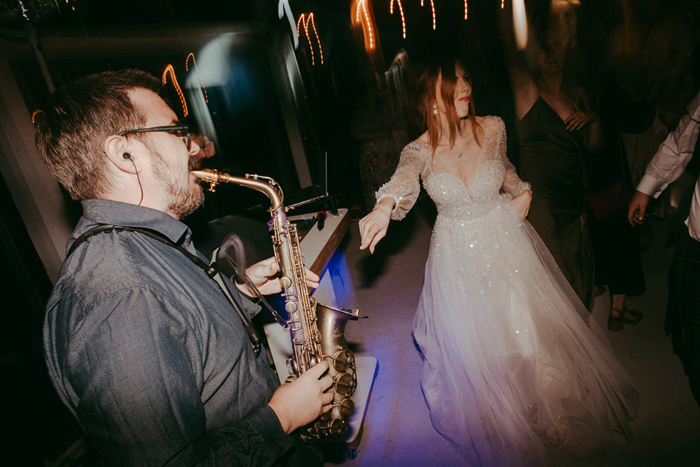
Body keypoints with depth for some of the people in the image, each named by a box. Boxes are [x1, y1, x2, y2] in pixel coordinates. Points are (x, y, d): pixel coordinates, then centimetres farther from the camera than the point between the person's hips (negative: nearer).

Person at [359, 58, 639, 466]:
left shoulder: (492, 128, -8)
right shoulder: (422, 150, -14)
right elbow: (405, 177, -37)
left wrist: (522, 190, -6)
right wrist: (385, 206, -58)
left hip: (506, 244, 1)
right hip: (458, 256, -1)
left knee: (526, 331, 12)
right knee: (474, 346, 11)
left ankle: (547, 409, 42)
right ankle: (498, 422, 42)